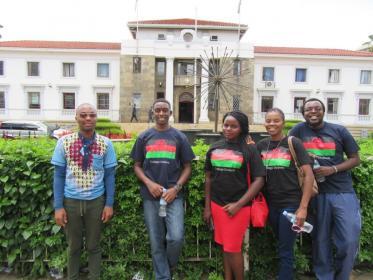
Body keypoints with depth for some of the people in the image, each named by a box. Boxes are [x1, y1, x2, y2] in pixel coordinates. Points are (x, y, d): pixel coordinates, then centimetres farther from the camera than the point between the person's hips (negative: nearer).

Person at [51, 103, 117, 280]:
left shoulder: (105, 143, -6)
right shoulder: (64, 142, -5)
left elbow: (109, 175, -1)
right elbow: (58, 176, -2)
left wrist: (109, 204, -3)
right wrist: (58, 206, -5)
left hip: (96, 201, 0)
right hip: (71, 201, 1)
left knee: (93, 245, 14)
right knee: (73, 246, 17)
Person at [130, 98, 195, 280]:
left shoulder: (179, 137, 4)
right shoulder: (144, 137, 7)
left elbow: (187, 167, 4)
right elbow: (137, 166, 8)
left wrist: (176, 188, -10)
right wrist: (149, 184, -9)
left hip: (174, 196, -1)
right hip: (150, 196, 1)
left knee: (176, 237, -10)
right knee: (156, 242, 8)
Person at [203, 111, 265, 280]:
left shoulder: (249, 150, -6)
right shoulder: (214, 148, 5)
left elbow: (259, 180, -9)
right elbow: (209, 178, 10)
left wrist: (238, 205, -14)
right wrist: (207, 206, 7)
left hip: (238, 207, -4)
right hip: (217, 205, 4)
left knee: (233, 248, 3)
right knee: (224, 246, 15)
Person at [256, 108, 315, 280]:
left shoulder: (293, 143, -8)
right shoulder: (261, 146, 3)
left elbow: (309, 175, -11)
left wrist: (303, 207, -15)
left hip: (291, 203, -4)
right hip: (271, 204, 4)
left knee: (285, 251, 4)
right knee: (283, 245, 20)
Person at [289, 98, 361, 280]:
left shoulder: (339, 131, 4)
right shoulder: (299, 130, 2)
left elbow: (355, 159, 6)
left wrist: (333, 169, -10)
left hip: (343, 192, 1)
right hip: (316, 193, 0)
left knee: (349, 240, 0)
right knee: (321, 240, 10)